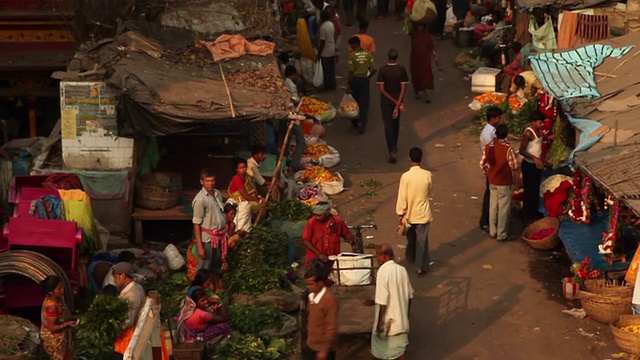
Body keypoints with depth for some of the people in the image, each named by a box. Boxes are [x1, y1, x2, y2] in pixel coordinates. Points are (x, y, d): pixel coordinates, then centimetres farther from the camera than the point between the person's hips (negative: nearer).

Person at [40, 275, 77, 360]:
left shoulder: (58, 298, -5)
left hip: (60, 336, 9)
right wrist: (67, 324, -32)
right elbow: (52, 328, -28)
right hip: (54, 339, -9)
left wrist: (72, 318, -1)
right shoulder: (52, 306, -33)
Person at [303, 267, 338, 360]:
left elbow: (332, 328, -24)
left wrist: (324, 350, -21)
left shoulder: (329, 300, -26)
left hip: (323, 348, -8)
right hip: (311, 345, 8)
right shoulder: (312, 296, -1)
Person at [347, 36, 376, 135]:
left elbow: (351, 72, -15)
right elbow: (373, 69, -4)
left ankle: (355, 122, 30)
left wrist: (348, 86, -10)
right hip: (364, 79, 2)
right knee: (364, 104, 4)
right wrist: (368, 77, 14)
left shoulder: (352, 55, -13)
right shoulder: (368, 54, -2)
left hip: (355, 79, -2)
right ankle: (362, 125, -2)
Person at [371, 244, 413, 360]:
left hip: (389, 320, -6)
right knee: (399, 348, 18)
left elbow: (382, 302, -22)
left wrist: (380, 322, -14)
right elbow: (409, 296, 9)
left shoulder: (383, 272, -20)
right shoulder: (402, 269, 1)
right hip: (401, 318, 6)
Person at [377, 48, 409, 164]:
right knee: (396, 123, 22)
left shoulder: (382, 70, -15)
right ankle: (394, 146, 38)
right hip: (398, 99, 3)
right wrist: (398, 105, -16)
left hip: (386, 101, -3)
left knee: (388, 125, -2)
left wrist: (395, 102, -14)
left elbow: (382, 89, -16)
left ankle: (392, 152, -13)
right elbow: (403, 88, -15)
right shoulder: (401, 70, -10)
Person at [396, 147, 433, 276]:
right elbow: (429, 192, 3)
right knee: (422, 240, 6)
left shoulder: (405, 176, -17)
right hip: (423, 213, -1)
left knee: (411, 237, 24)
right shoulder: (427, 175, -14)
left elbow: (402, 197, -13)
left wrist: (400, 214, -4)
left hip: (409, 213, 1)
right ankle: (421, 267, 8)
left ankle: (410, 257, 44)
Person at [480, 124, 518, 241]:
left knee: (493, 206, 16)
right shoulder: (508, 148, -20)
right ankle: (501, 234, 8)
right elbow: (514, 166, -14)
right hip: (504, 182, -5)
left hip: (492, 181, 6)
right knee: (503, 208, 3)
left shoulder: (489, 146, -3)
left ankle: (492, 231, 24)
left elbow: (482, 163, 2)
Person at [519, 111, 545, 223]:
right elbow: (522, 151, -25)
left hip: (537, 164, 9)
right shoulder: (528, 133, -23)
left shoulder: (539, 131, 4)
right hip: (529, 165, -9)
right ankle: (527, 215, 12)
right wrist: (534, 158, -33)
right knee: (529, 190, 1)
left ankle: (534, 212, 32)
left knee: (536, 189, 18)